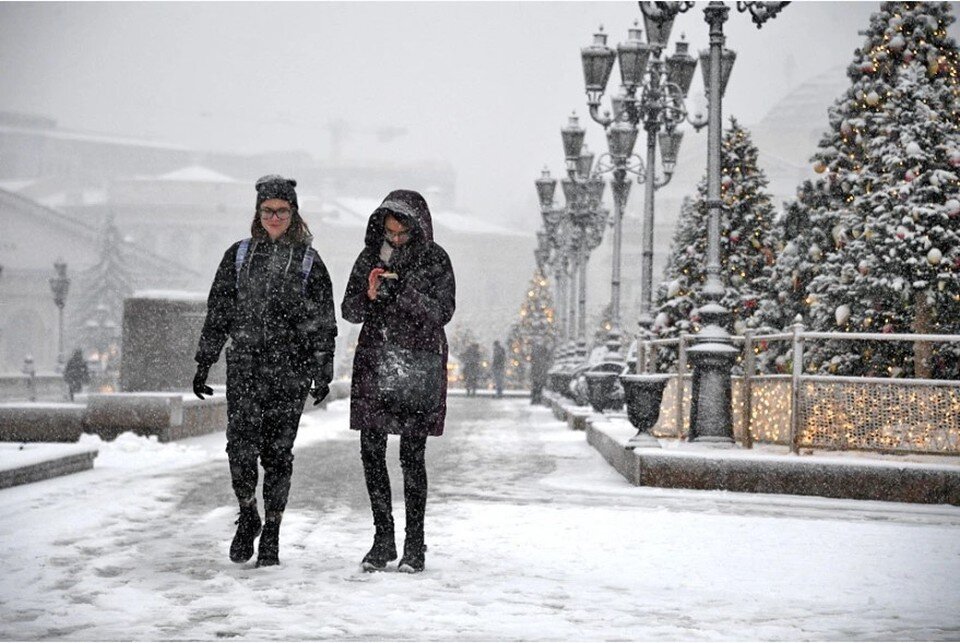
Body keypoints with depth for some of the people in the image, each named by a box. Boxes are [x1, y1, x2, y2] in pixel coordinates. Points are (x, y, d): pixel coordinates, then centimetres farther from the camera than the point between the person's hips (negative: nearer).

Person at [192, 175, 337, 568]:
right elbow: (218, 313, 12)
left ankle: (271, 535, 9)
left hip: (289, 371, -1)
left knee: (277, 452, 0)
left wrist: (322, 374, -1)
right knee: (241, 446, -9)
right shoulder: (239, 256, 10)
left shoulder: (308, 262, 6)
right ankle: (247, 518, 13)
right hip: (244, 366, 1)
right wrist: (204, 363, 8)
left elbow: (322, 323, 6)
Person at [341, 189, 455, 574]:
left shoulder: (435, 260, -2)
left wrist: (407, 293, -22)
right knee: (371, 451, 1)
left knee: (412, 455, -5)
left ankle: (415, 545, 2)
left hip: (418, 365, -3)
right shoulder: (370, 257, 7)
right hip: (375, 364, 3)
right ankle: (383, 539, 10)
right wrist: (369, 295, -16)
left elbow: (443, 312, -9)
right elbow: (348, 311, 5)